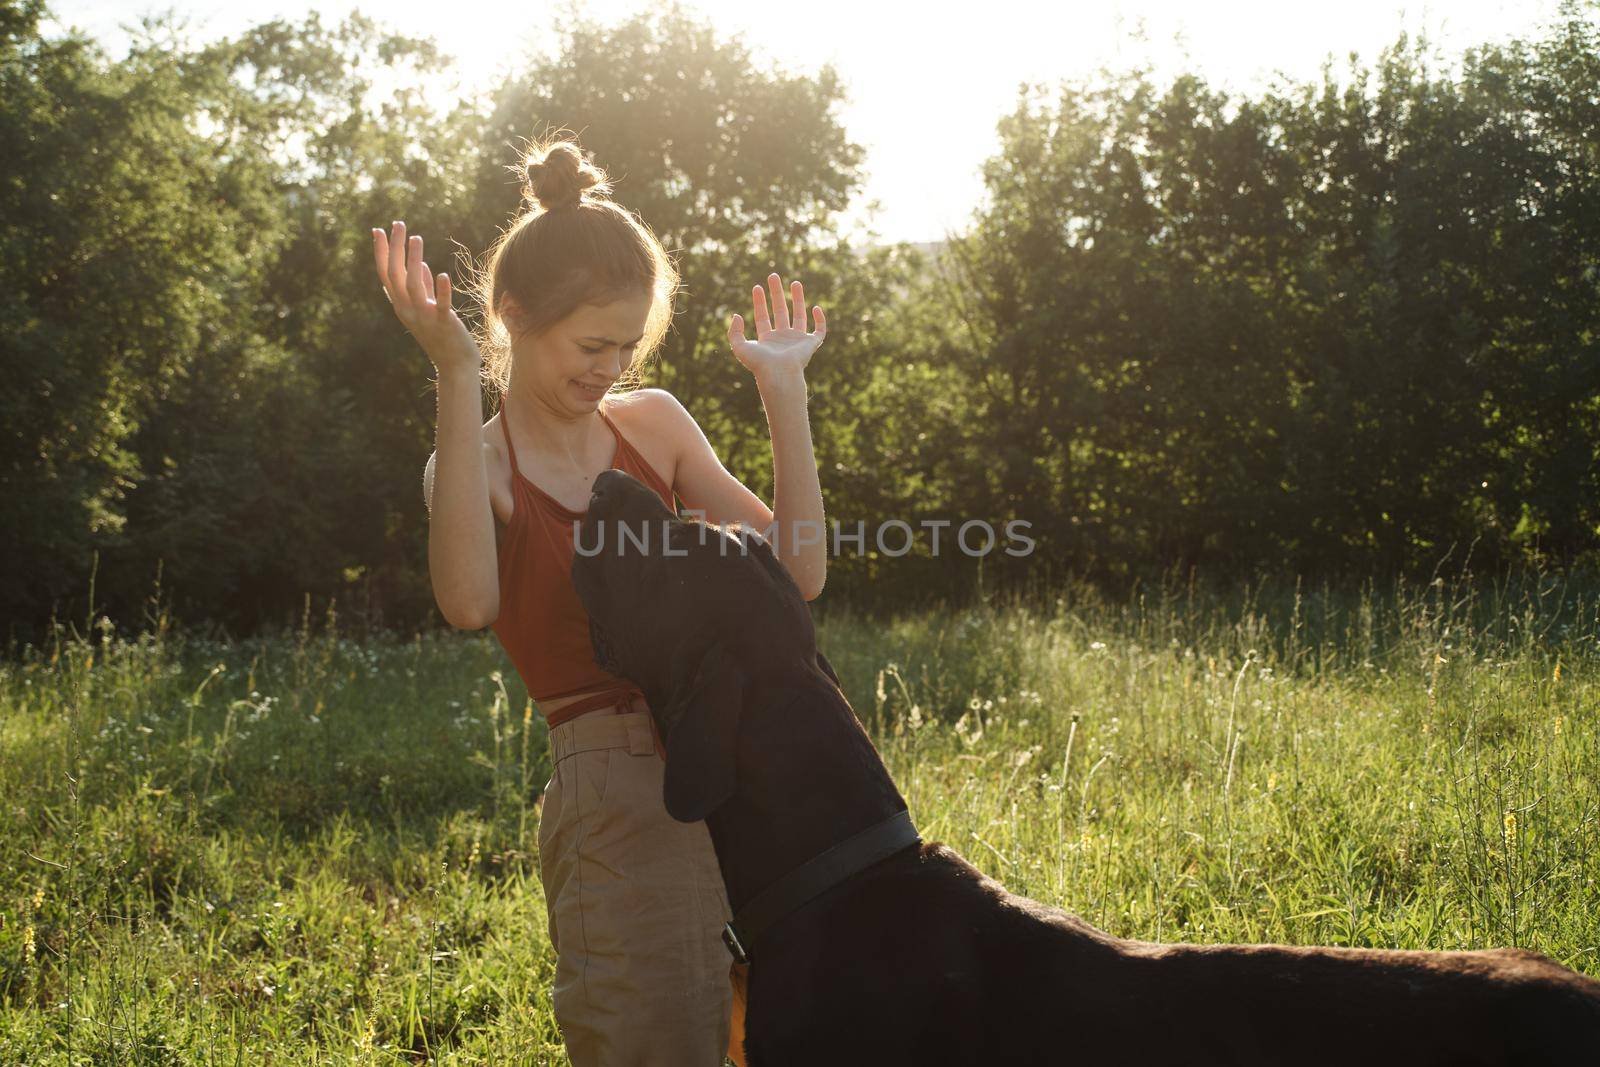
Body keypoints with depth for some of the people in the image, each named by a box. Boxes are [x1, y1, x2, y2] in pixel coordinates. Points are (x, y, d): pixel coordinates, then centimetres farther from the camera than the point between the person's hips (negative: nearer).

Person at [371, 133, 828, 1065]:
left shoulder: (652, 421, 12)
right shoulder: (476, 465, 0)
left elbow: (798, 573, 7)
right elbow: (470, 602, -24)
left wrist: (784, 390, 2)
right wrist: (457, 377, -23)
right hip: (617, 802, -5)